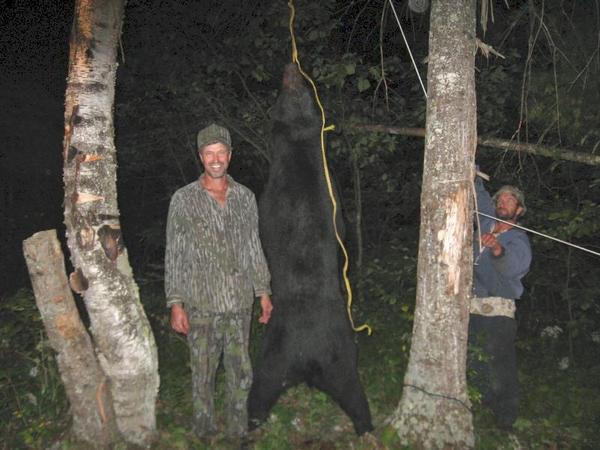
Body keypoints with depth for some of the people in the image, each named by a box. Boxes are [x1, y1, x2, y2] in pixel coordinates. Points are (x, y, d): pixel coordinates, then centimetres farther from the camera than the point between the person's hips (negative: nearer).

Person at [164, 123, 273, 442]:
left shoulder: (245, 197, 6)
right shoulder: (184, 199, -3)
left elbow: (254, 248, 11)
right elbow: (174, 255, -3)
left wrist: (263, 292, 9)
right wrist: (175, 304, -7)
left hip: (240, 302, 3)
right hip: (201, 304, -2)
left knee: (240, 370, 11)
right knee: (203, 371, 8)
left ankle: (238, 430, 29)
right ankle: (204, 429, 27)